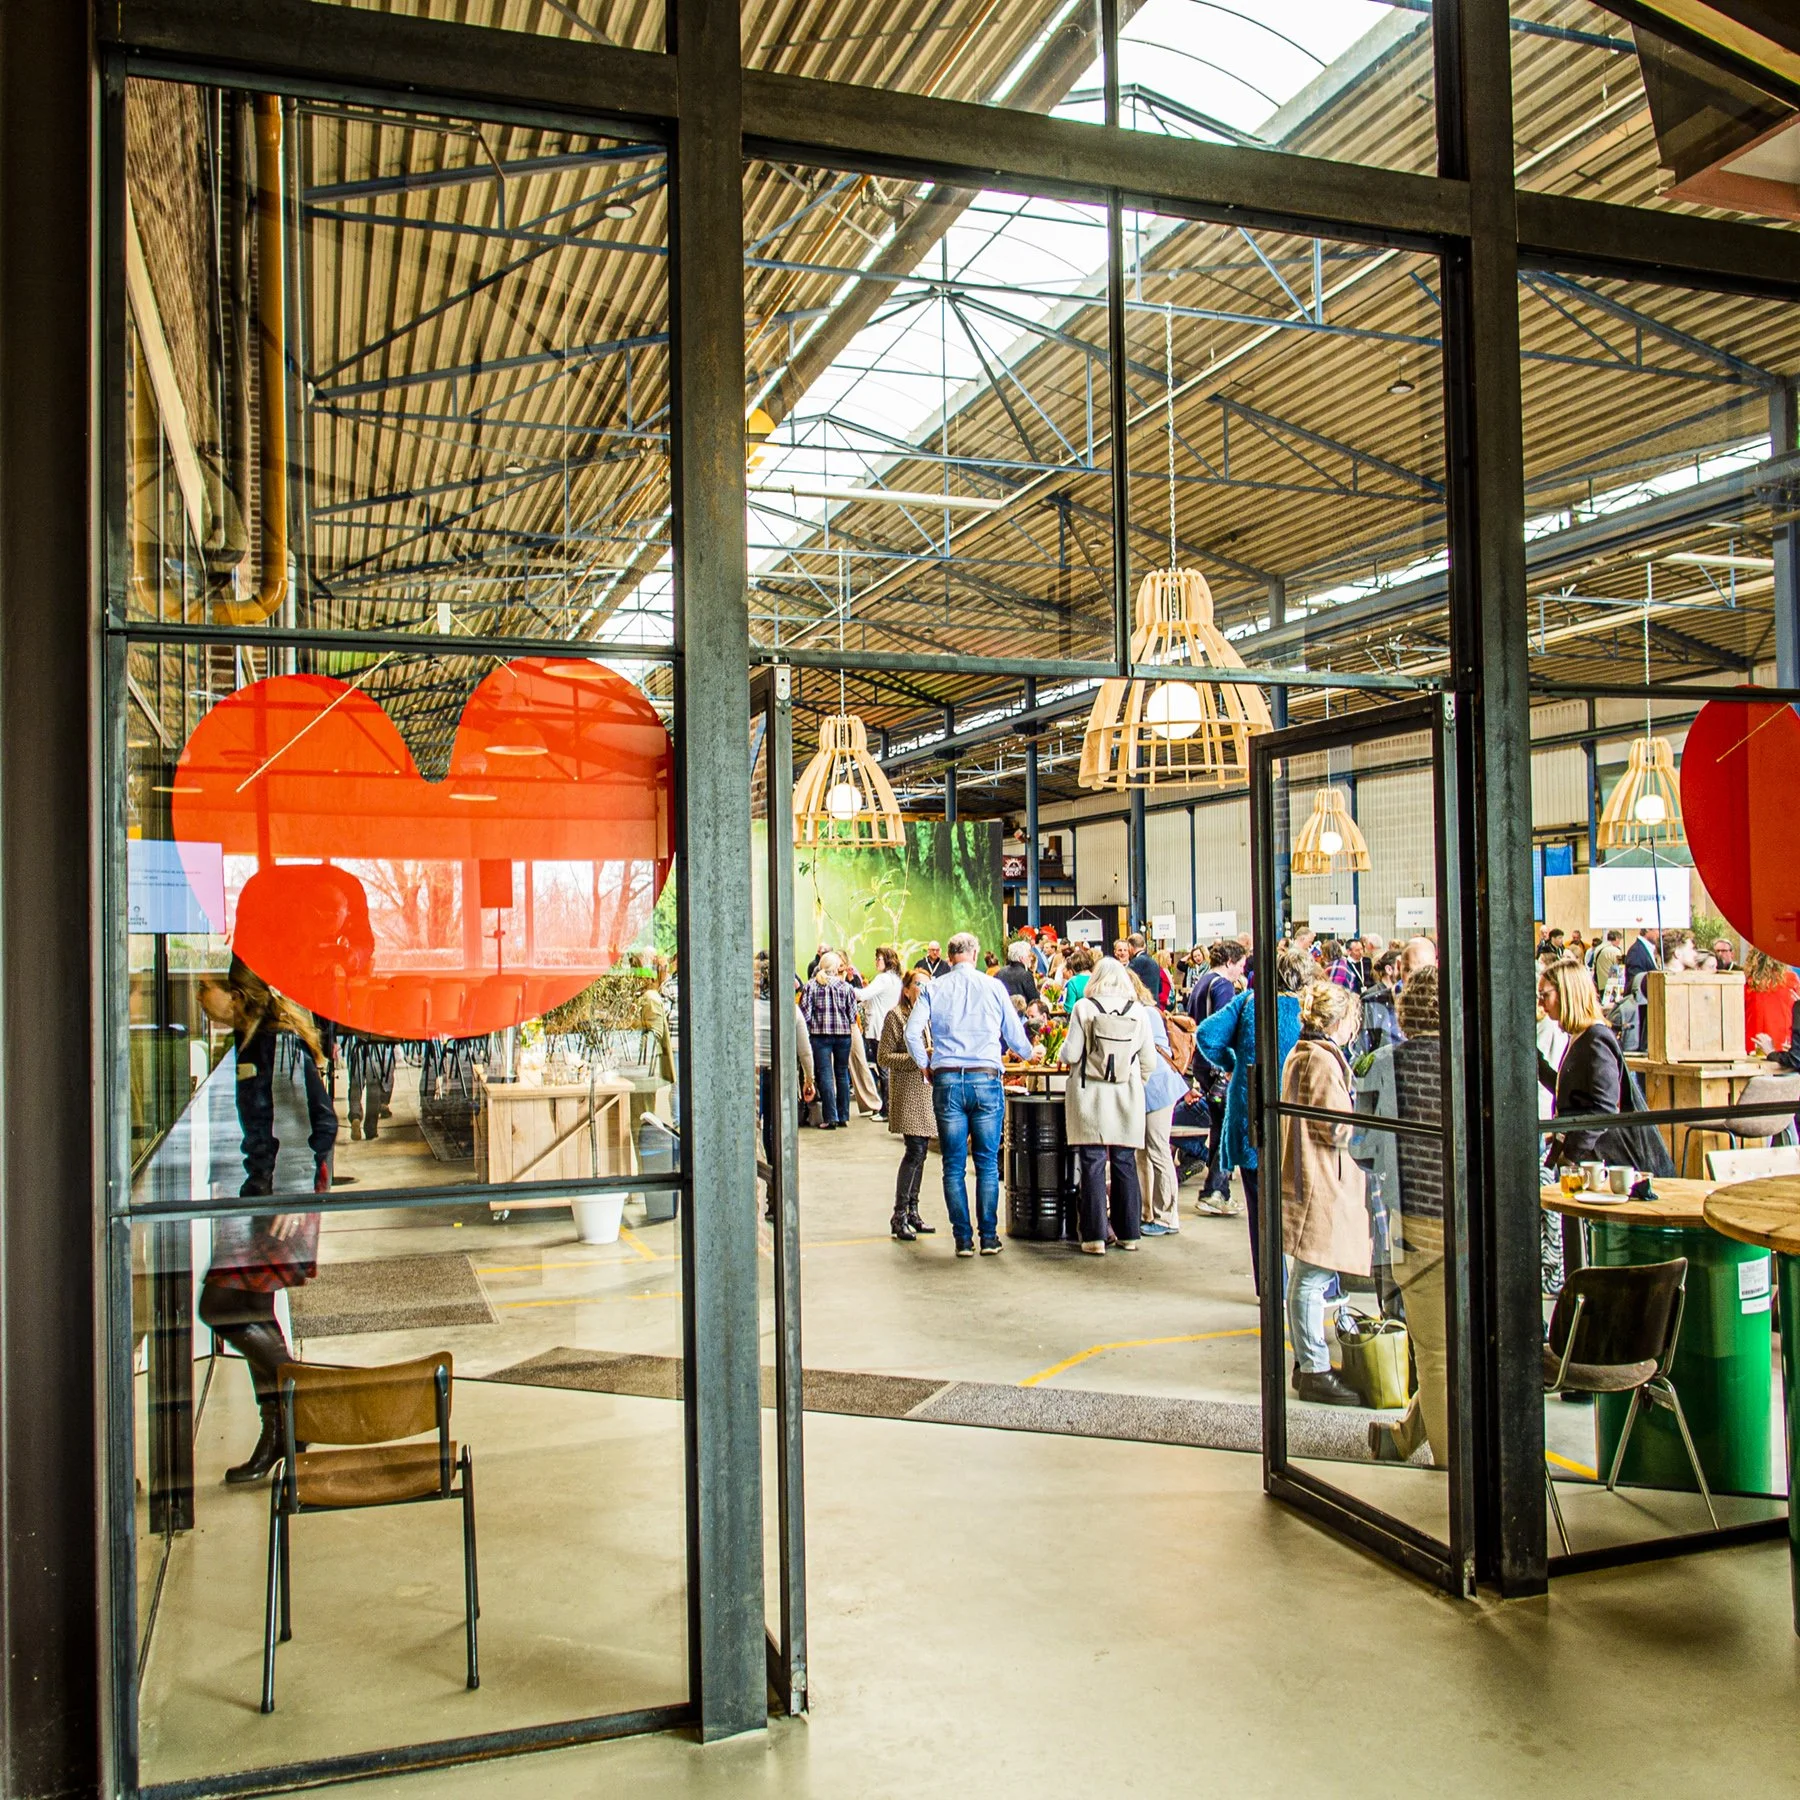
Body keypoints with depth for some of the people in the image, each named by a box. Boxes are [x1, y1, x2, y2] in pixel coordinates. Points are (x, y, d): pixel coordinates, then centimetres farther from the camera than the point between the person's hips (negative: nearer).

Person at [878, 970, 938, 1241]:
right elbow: (884, 1057, -8)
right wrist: (917, 1058, -16)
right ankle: (899, 1216, -7)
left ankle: (912, 1211, 16)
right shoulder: (896, 1015, -4)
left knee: (920, 1152, 8)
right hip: (907, 1090, -6)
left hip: (929, 1090, 6)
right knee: (914, 1151, -13)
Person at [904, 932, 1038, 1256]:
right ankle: (989, 1237, 6)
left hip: (947, 1081, 1)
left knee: (954, 1165, 6)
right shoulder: (993, 987, 5)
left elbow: (912, 1032, -2)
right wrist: (1030, 1054, 32)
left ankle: (963, 1239, 7)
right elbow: (1014, 1034, 11)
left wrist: (925, 1065, 14)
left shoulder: (934, 988, 5)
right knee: (988, 1163, 6)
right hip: (985, 1079, 0)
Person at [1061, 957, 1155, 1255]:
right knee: (1125, 1164, 9)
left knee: (1093, 1164, 0)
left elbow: (1070, 1054, -7)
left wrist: (1065, 1049, 15)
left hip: (1090, 1096, -2)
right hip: (1127, 1099, 2)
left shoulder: (1084, 1007, -5)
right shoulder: (1138, 1012, 2)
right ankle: (1129, 1233, 15)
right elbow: (1149, 1062, 4)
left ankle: (1095, 1236, 0)